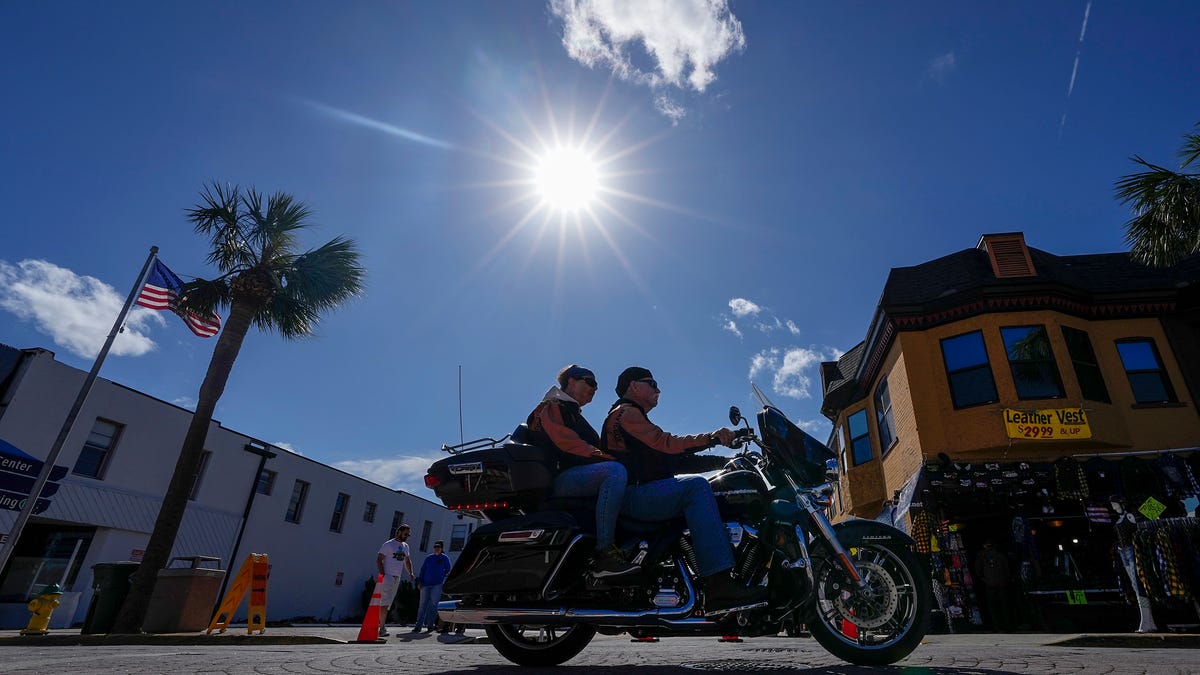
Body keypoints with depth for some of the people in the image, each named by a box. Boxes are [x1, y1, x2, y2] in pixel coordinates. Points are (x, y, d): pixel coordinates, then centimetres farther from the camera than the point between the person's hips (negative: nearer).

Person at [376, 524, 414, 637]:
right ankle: (382, 628, -9)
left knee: (387, 603, 10)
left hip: (397, 577, 7)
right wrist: (382, 574, -18)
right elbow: (379, 560, -9)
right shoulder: (388, 544, -5)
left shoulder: (405, 546, 16)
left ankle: (382, 624, 18)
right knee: (385, 603, -10)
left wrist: (410, 573, 10)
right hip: (388, 576, -7)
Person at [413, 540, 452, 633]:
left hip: (437, 584, -2)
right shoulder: (429, 558, 14)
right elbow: (422, 570, 13)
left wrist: (442, 578, -2)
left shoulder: (445, 558, 8)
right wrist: (420, 582, 4)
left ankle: (430, 625, 4)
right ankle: (418, 626, 5)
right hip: (426, 584, 3)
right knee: (422, 605, 2)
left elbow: (447, 571, 9)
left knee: (433, 605, -2)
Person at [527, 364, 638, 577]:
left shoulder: (574, 415, 33)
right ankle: (604, 555, -37)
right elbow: (565, 441, -13)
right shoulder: (551, 407, 5)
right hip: (561, 478, -9)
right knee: (615, 471, -33)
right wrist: (607, 458, -21)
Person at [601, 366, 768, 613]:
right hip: (630, 494, -10)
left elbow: (670, 456, 21)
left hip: (642, 495, 10)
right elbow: (663, 442, -15)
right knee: (696, 486, -26)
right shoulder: (625, 412, 0)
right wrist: (710, 438, -21)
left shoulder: (635, 416, 31)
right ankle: (719, 585, -35)